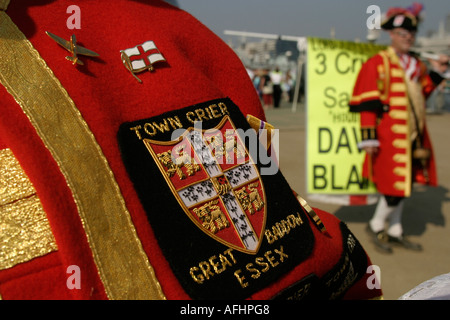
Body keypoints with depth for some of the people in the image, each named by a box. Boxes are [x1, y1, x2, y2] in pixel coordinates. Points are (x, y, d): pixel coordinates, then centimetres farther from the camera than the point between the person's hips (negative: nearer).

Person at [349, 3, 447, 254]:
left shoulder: (416, 65, 14)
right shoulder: (378, 63, -8)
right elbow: (367, 103, -13)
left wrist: (437, 73, 11)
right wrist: (368, 137, -17)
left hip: (413, 134, 8)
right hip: (390, 136, -7)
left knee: (404, 182, 13)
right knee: (396, 185, -5)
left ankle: (395, 232, 26)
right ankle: (376, 225, 18)